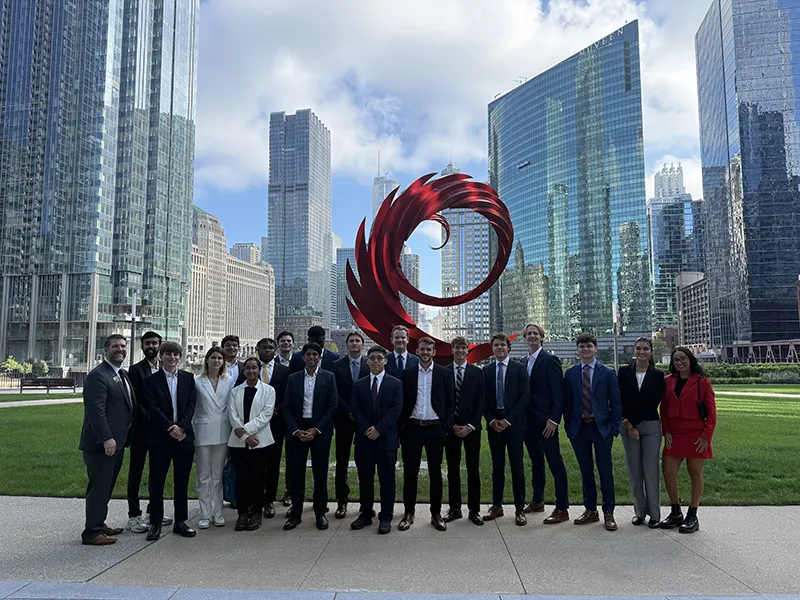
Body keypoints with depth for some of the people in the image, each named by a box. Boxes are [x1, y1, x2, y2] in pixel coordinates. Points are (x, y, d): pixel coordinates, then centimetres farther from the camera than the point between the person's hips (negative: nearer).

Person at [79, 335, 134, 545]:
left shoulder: (123, 375, 15)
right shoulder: (98, 376, -14)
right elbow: (96, 410, -22)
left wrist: (123, 437, 16)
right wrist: (106, 438, -25)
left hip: (116, 442, 9)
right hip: (101, 443, -9)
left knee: (106, 486, 17)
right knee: (99, 487, -2)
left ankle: (99, 524, 29)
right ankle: (92, 532, 7)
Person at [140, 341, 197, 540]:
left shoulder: (188, 378, 8)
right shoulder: (151, 380, 0)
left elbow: (191, 405, 1)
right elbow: (152, 408, -7)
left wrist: (181, 426, -12)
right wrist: (170, 428, -15)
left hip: (184, 436, 2)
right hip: (160, 437, -2)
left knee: (182, 481, 9)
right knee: (156, 482, 4)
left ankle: (180, 522, 18)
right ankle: (155, 523, 15)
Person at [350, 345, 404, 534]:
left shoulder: (395, 384, 2)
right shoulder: (359, 384, 10)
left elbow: (396, 409, -7)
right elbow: (354, 409, 3)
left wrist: (378, 428, -15)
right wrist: (367, 429, -11)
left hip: (386, 439, -2)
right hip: (364, 439, 3)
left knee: (387, 480, 3)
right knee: (365, 479, 9)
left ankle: (386, 517, 12)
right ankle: (366, 514, 21)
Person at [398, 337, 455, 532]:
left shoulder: (444, 373, 2)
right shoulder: (407, 373, 4)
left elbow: (450, 402, 2)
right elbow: (402, 401, 5)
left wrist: (446, 427, -4)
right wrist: (400, 427, 1)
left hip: (435, 428, 0)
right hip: (412, 427, 1)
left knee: (435, 472, 8)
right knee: (410, 472, 6)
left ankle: (436, 514, 18)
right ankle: (409, 512, 18)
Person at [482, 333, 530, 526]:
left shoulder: (519, 368, 1)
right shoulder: (486, 370, 9)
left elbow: (525, 397, -5)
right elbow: (483, 399, 9)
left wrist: (508, 419, -10)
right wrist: (491, 420, -5)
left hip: (514, 424, -2)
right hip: (494, 424, 3)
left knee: (517, 467, 1)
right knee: (497, 467, 9)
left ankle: (520, 508, 9)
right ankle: (496, 506, 17)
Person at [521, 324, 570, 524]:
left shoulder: (550, 360, -8)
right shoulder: (524, 363, 12)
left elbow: (558, 393, -12)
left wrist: (553, 420, -16)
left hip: (545, 422, -7)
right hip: (529, 421, 7)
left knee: (555, 464, -3)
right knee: (536, 462, 17)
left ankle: (562, 509, 3)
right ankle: (537, 500, 28)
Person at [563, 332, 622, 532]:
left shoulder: (607, 373, 0)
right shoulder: (570, 373, 6)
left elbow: (616, 403, 0)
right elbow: (567, 402, 8)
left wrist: (614, 427, -6)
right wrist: (568, 426, 2)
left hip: (601, 427, -2)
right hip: (578, 428, 2)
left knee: (605, 471, 0)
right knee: (585, 471, 10)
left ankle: (608, 513, 11)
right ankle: (590, 510, 22)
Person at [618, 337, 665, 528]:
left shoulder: (658, 375, 3)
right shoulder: (623, 372, 4)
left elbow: (654, 403, -3)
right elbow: (619, 400, 1)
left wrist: (634, 423, -10)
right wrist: (628, 424, -8)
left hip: (650, 426, -1)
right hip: (628, 427, 1)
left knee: (651, 470, -2)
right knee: (634, 471, 6)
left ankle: (654, 514, 8)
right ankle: (639, 511, 17)